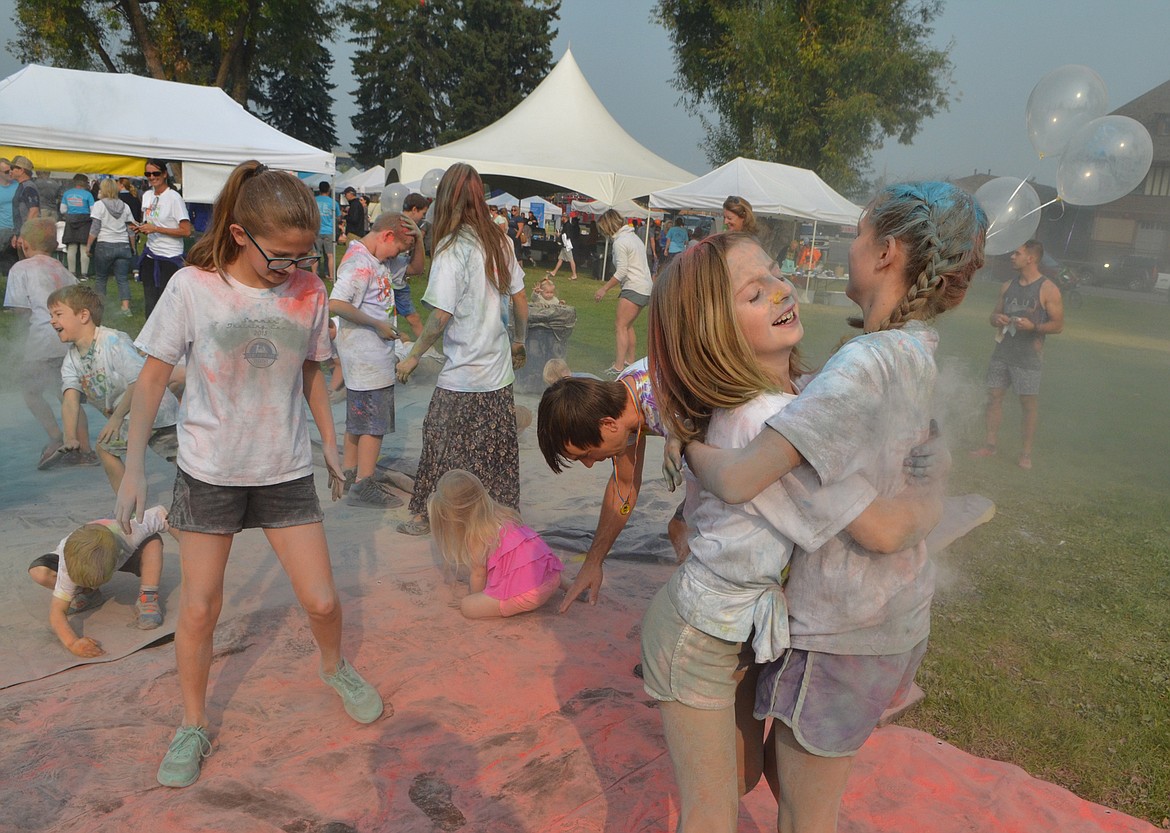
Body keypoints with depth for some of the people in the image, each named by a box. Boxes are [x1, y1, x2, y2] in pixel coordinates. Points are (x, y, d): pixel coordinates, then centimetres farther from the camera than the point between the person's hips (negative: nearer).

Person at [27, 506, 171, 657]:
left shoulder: (128, 534, -45)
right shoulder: (68, 566, -41)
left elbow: (160, 513, -30)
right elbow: (56, 611, -41)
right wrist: (72, 643, -59)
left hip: (121, 556, 0)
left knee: (153, 541, -31)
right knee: (38, 572, -30)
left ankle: (147, 599, -24)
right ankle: (89, 595, -8)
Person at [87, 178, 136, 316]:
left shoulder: (99, 205, -3)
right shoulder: (124, 206, 9)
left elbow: (95, 229, -6)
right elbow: (130, 228, 10)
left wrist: (88, 246, 1)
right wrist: (132, 247, 16)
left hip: (104, 245, -3)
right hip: (123, 246, 3)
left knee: (100, 278, 11)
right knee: (123, 278, 0)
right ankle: (125, 306, -10)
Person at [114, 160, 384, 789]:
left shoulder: (309, 291, -6)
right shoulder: (193, 287, -13)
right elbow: (152, 378, -5)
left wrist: (330, 443, 13)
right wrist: (133, 467, -7)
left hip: (285, 471, 2)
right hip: (209, 471, -1)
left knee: (321, 600, 3)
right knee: (198, 609, 6)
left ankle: (333, 666, 37)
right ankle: (193, 726, 30)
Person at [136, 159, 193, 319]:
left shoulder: (174, 198, -10)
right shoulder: (147, 196, 12)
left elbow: (186, 231, -17)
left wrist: (155, 229, -17)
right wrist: (141, 228, 2)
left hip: (170, 258, -7)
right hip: (150, 255, 7)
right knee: (150, 302, 10)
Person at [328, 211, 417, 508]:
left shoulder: (373, 260, 12)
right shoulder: (359, 262, -18)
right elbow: (336, 304, -29)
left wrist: (414, 237, 9)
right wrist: (377, 325, -21)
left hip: (375, 357, 10)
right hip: (366, 358, -10)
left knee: (357, 419, 18)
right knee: (374, 422, -3)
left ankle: (349, 474, 29)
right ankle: (364, 486, 5)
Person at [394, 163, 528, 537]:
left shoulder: (452, 249, -16)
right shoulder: (499, 241, 3)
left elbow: (441, 315, -19)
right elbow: (520, 300, 10)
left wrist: (412, 357, -8)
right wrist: (519, 341, 24)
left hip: (461, 376, -6)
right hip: (499, 369, 6)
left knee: (442, 441, 9)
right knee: (498, 448, 14)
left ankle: (427, 516, 22)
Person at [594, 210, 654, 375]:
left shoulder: (620, 242, -13)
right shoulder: (633, 236, 17)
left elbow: (622, 271, -19)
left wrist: (604, 289, -15)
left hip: (634, 288, -10)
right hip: (646, 287, 10)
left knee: (621, 326, -11)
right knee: (627, 325, 17)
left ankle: (619, 366, -16)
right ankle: (631, 360, 23)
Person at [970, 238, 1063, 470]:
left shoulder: (1048, 290, -6)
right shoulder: (1008, 286, 12)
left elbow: (1058, 324, -6)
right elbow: (995, 314, 21)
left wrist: (1033, 326, -23)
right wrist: (997, 319, -3)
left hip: (1028, 355, -6)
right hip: (1002, 351, 6)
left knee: (1029, 401, 0)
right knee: (994, 395, 5)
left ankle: (1026, 452, 8)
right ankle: (990, 445, 14)